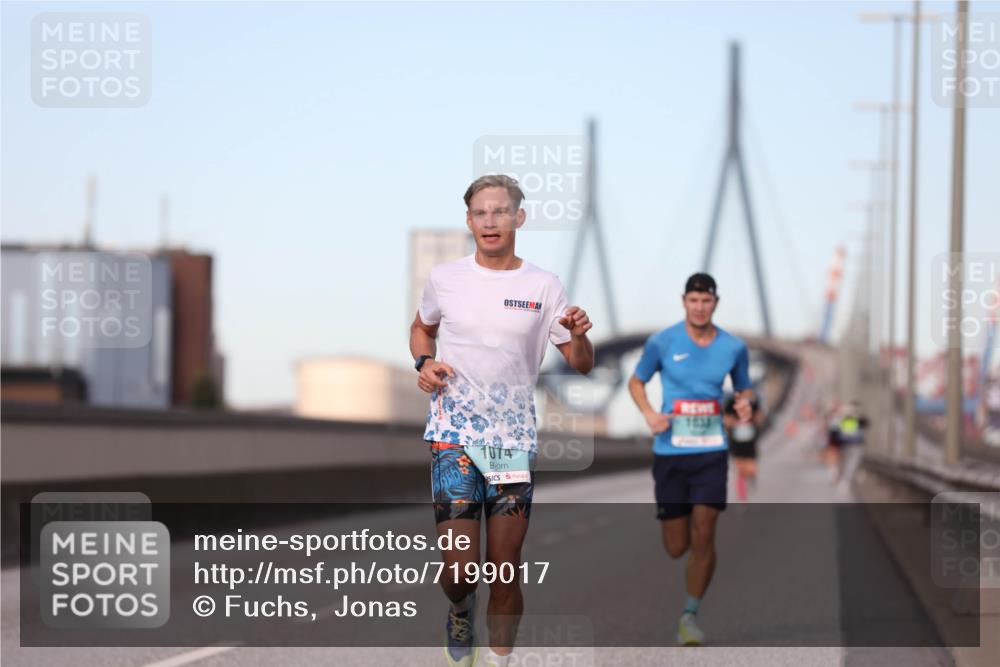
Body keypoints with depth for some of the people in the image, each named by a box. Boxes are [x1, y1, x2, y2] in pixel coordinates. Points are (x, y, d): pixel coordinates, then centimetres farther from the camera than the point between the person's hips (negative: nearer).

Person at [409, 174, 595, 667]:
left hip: (515, 440, 1)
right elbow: (421, 328, 22)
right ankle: (461, 614, 24)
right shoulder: (445, 278, 2)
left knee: (506, 569, 2)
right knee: (460, 567, -9)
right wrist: (423, 363, 1)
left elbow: (582, 365, 5)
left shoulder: (543, 287, 2)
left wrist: (578, 335, -17)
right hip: (454, 437, -1)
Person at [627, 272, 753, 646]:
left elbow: (744, 389, 17)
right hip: (669, 452, -1)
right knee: (676, 548, 2)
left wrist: (745, 405, -6)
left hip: (711, 452, 1)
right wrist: (649, 413, -9)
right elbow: (636, 381, 10)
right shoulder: (662, 342, -3)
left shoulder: (733, 348, 2)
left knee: (703, 535, -12)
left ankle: (690, 616, 1)